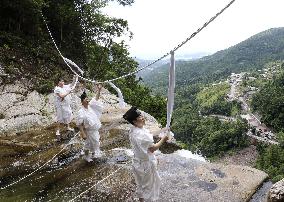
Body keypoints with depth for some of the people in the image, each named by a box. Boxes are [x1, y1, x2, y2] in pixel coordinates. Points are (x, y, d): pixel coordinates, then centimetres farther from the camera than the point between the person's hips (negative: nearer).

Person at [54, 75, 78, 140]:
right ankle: (58, 130, 11)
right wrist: (68, 92, -23)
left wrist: (74, 80, -3)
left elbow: (71, 85, 14)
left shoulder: (65, 86, 5)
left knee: (68, 116, 19)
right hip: (60, 105, -8)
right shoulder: (57, 89, -17)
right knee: (60, 117, 0)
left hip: (67, 104, 8)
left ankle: (68, 127, 37)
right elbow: (61, 96, -27)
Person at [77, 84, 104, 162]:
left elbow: (96, 99, -2)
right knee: (88, 144, 13)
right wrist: (83, 134, -24)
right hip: (88, 131, -7)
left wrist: (99, 90, -14)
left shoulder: (90, 106, -6)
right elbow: (80, 124, -22)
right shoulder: (81, 112, -25)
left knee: (95, 142, 24)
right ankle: (87, 156, 36)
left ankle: (93, 154, 48)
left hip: (95, 129, 7)